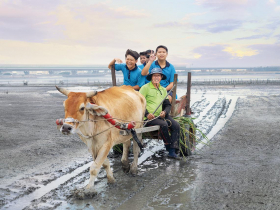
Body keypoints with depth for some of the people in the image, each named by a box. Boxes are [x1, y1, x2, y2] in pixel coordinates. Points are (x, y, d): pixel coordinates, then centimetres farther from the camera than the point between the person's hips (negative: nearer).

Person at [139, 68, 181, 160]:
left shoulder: (163, 90, 21)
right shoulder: (145, 88, 2)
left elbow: (168, 105, 18)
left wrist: (165, 112, -5)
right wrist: (147, 114, -17)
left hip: (161, 115, 6)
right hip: (149, 117, -6)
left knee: (176, 125, -16)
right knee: (163, 124, -31)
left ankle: (172, 152, -17)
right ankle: (168, 147, -13)